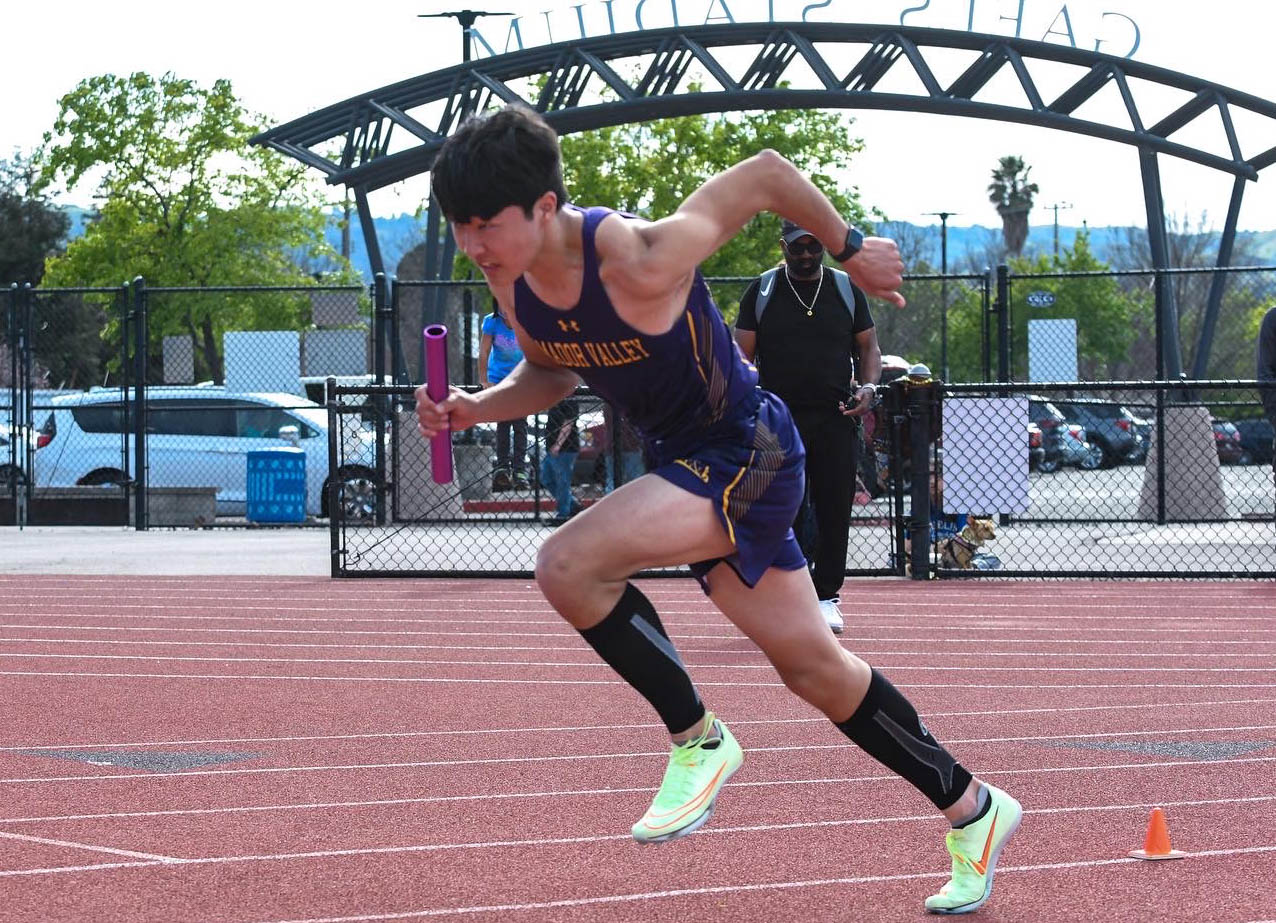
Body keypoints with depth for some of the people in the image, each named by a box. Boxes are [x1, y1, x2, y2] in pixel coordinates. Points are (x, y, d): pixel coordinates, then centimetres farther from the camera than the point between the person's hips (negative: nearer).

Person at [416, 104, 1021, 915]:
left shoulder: (639, 263, -31)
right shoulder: (510, 274, -8)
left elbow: (767, 174, -19)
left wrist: (850, 248, -4)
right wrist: (475, 408, -7)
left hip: (747, 455, -8)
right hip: (684, 457, 8)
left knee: (569, 565, -26)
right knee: (815, 669, 17)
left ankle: (698, 741, -7)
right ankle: (972, 810, 32)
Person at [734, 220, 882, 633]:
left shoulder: (847, 289, 11)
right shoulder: (760, 292, 7)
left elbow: (868, 346, 16)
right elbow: (743, 354, 6)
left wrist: (868, 385, -3)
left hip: (837, 418, 1)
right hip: (779, 418, -1)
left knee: (834, 510, 0)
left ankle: (826, 596, 8)